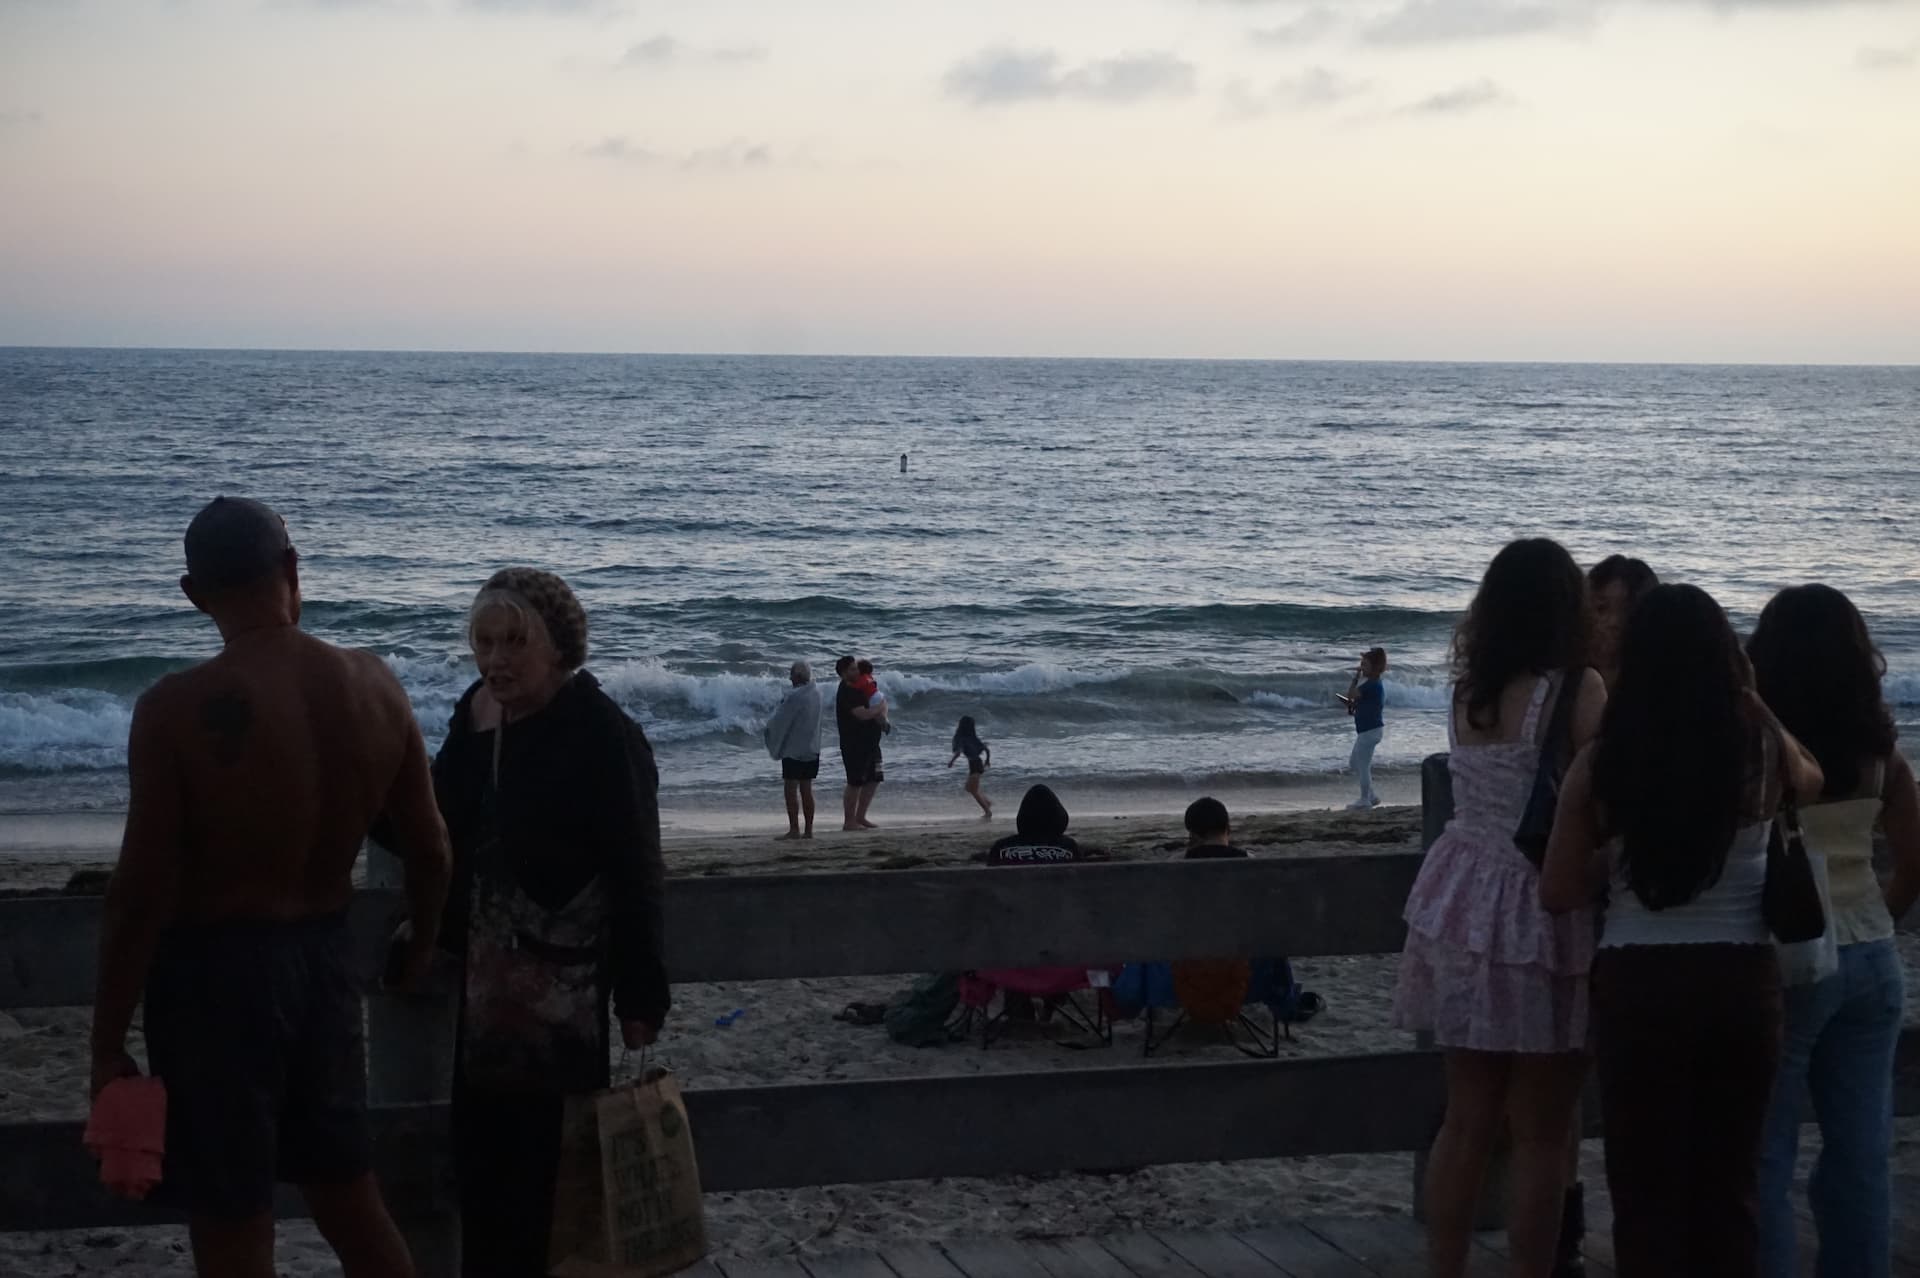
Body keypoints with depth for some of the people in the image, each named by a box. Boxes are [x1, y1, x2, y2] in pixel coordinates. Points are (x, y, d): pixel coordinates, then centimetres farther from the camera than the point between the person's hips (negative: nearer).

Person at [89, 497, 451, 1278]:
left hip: (217, 970, -5)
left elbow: (142, 893, -17)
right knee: (350, 1200, 20)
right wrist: (420, 945, 24)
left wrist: (107, 1045, -8)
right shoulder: (373, 685, -3)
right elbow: (429, 850, 5)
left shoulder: (177, 709, -18)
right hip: (324, 956, 5)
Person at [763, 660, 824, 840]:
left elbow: (781, 720, -12)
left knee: (791, 790, -3)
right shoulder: (815, 694, 5)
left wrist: (768, 731, 7)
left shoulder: (795, 696, -18)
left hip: (793, 749, -8)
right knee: (806, 789, 10)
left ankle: (794, 829, -5)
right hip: (811, 749, 8)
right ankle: (808, 830, 10)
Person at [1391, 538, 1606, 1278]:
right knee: (1541, 1136, 3)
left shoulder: (1467, 689, 5)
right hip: (1540, 913, -6)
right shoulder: (1578, 691, -14)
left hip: (1459, 905, 6)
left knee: (1466, 1120, 14)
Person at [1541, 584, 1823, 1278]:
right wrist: (1750, 703, 23)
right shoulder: (1760, 749, -6)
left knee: (1647, 1186, 9)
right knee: (1731, 1181, 14)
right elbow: (1812, 780, 20)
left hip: (1638, 984, -1)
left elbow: (1558, 893, -2)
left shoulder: (1601, 763, -9)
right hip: (1742, 981, 1)